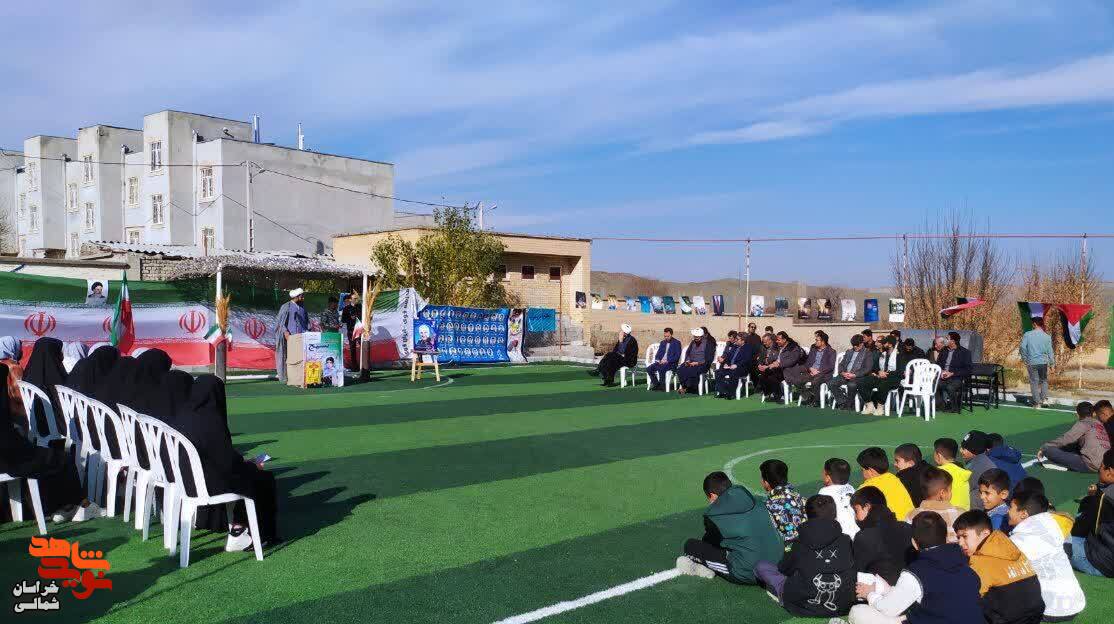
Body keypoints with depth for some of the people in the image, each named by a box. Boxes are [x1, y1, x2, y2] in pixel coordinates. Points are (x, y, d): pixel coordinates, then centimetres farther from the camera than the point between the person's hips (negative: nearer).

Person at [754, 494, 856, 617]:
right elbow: (853, 570, 11)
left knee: (761, 566, 12)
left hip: (803, 607, -1)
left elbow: (783, 569, 9)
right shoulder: (846, 541, -4)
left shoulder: (800, 544, -6)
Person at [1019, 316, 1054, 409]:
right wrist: (1052, 362, 11)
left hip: (1032, 362, -2)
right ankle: (1044, 398, 10)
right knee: (1044, 380, 20)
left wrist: (1024, 358, 3)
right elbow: (1049, 350, 1)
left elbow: (1023, 347, -11)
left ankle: (1037, 403, 4)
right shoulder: (1047, 336, -3)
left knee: (1034, 382, 5)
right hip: (1043, 362, 2)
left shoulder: (1027, 335, -7)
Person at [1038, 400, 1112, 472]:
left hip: (1089, 465, -8)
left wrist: (1044, 447, 2)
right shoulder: (1100, 424, 19)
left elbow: (1066, 439, -6)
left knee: (1048, 449, -12)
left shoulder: (1083, 423, 0)